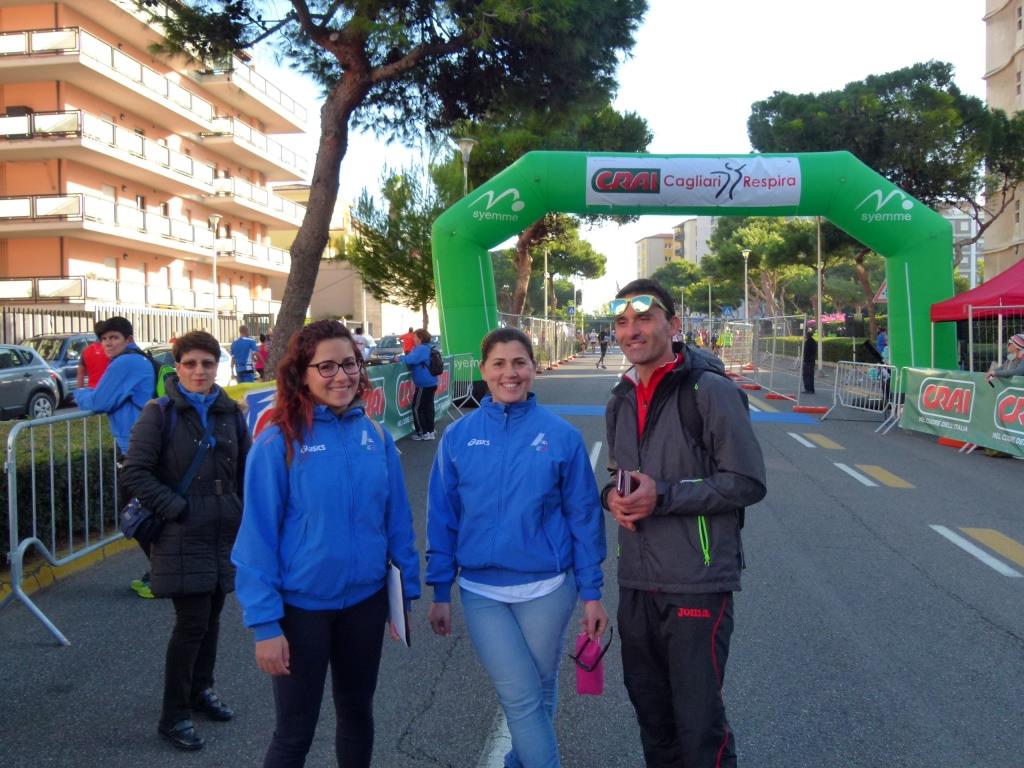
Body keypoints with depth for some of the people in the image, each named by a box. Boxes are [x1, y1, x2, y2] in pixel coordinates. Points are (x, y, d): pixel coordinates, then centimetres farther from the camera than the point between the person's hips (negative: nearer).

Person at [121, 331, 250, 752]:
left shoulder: (229, 412, 6)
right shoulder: (160, 412, -9)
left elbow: (246, 467, 15)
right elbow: (135, 472, -12)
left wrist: (240, 510, 6)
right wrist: (176, 508, -15)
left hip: (224, 532, 5)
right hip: (182, 538, -5)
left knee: (212, 615, 14)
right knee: (192, 623, -4)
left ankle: (201, 689, 35)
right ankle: (173, 716, 10)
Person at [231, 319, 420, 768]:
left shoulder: (375, 436, -2)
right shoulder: (278, 442, -15)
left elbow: (397, 520, 4)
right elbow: (258, 536, -13)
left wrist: (407, 590, 4)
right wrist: (265, 623, -15)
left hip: (366, 600, 4)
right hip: (302, 606, -4)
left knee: (357, 712, 21)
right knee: (295, 732, 11)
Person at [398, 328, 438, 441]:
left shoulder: (421, 349, -17)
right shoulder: (427, 349, 15)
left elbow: (411, 359, -31)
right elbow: (418, 361, 19)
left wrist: (400, 357, -16)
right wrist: (404, 357, 6)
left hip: (424, 384, -10)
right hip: (430, 383, 10)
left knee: (417, 408, -2)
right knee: (428, 407, 14)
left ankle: (423, 433, 0)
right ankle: (430, 431, 19)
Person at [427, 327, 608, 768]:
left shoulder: (561, 436, -6)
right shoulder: (458, 437, -2)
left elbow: (583, 516, -2)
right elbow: (443, 517, 3)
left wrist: (591, 592, -1)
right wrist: (441, 592, 4)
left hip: (547, 588, 0)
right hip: (481, 592, 0)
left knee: (539, 692, 15)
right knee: (521, 699, -2)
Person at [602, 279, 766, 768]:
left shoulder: (709, 390, -11)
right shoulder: (621, 401, 11)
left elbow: (747, 483, -13)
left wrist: (663, 496, -21)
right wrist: (612, 497, -1)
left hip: (698, 585, -7)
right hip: (636, 582, 7)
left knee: (699, 721, 2)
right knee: (650, 709, 19)